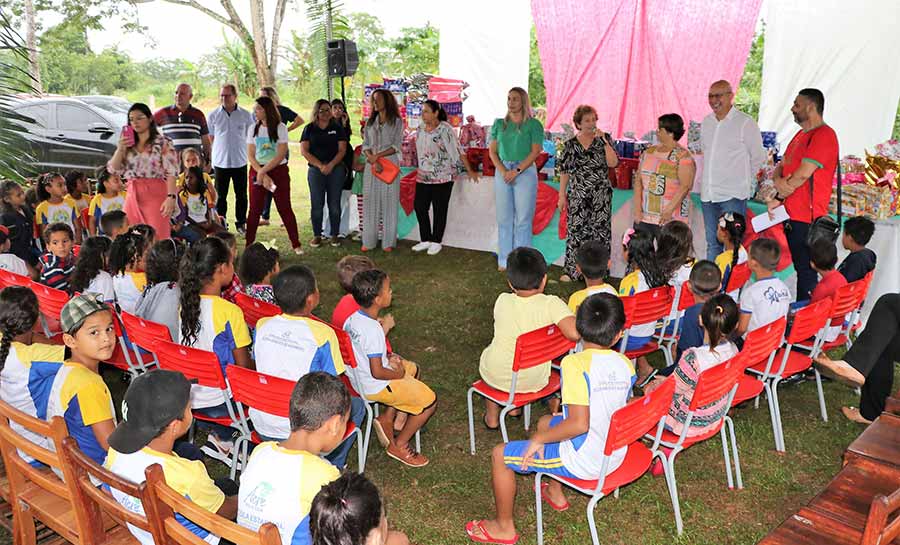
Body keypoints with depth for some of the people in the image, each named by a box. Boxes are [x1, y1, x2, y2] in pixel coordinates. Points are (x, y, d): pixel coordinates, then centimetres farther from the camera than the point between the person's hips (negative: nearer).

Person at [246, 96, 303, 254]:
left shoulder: (280, 128, -6)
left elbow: (281, 155, -12)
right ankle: (249, 245, 8)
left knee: (285, 208, 0)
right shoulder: (253, 128, 4)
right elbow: (250, 155, 0)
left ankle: (296, 244, 9)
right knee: (254, 209, 1)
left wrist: (263, 171, -16)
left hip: (279, 171, -2)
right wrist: (262, 175, -11)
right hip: (257, 171, 3)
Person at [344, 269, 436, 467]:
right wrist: (398, 374, -10)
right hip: (375, 387, -9)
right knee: (430, 401, 0)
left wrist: (387, 357, 5)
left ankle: (387, 418, 22)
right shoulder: (373, 331, -30)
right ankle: (398, 445, 12)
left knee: (413, 369, 27)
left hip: (358, 377, 9)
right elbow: (377, 372, -28)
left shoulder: (352, 318, -4)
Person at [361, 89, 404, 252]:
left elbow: (396, 146, -4)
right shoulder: (370, 122, 16)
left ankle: (388, 242, 3)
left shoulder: (396, 121, 4)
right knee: (370, 202, 2)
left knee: (389, 202, -2)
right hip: (371, 165, 4)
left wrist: (378, 156, -13)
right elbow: (365, 145, 8)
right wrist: (372, 159, -11)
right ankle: (369, 240, 8)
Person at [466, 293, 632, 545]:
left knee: (500, 454, 6)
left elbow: (579, 424, -31)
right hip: (615, 455, 8)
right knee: (545, 422, 31)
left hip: (583, 462, -8)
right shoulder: (626, 364, -4)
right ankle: (555, 493, 46)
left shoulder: (575, 363, -25)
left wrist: (539, 439, -15)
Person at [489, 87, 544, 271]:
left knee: (523, 219, -1)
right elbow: (492, 151, 7)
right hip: (502, 171, 4)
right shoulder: (499, 123, 11)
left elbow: (535, 151, -7)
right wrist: (503, 171, -9)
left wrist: (516, 171, -15)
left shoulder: (533, 124, 0)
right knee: (504, 218, 6)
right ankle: (504, 260, 14)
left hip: (525, 171, -3)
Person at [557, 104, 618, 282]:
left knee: (600, 231, 2)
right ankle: (573, 271, 13)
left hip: (601, 196, -1)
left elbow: (613, 163, -12)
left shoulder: (605, 139, 0)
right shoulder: (570, 144, 4)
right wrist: (562, 195, 5)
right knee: (575, 231, 2)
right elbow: (564, 172, 7)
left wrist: (604, 141, -17)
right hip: (577, 196, 1)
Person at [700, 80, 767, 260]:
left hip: (733, 195, -6)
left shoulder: (746, 123, -6)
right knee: (712, 243, 13)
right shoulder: (706, 122, 12)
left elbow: (758, 158, 1)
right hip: (708, 194, 6)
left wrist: (745, 181, 7)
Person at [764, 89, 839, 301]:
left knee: (805, 270, -5)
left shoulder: (824, 135, -12)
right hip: (791, 215, 9)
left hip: (807, 217, -9)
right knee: (799, 267, 14)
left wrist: (778, 198, -8)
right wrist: (778, 181, -7)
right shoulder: (801, 134, 19)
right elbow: (781, 166, 17)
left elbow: (803, 174, -19)